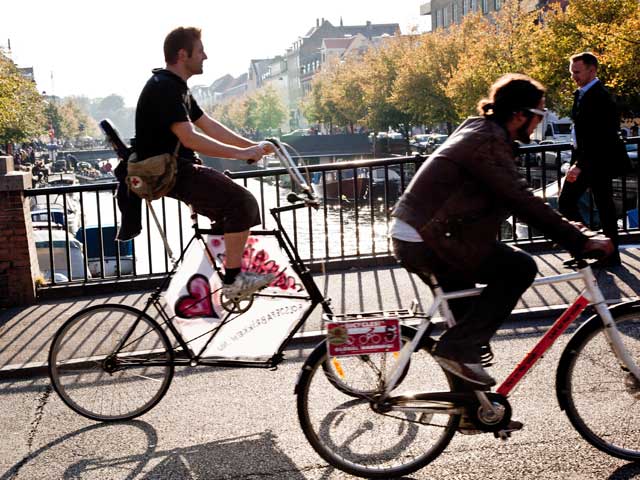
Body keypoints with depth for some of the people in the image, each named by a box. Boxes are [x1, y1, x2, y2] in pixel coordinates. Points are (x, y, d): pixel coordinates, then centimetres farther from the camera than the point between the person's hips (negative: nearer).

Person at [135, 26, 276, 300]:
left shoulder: (176, 87, 16)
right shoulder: (163, 88, -17)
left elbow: (208, 125, 16)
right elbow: (189, 138, -26)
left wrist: (252, 146, 9)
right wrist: (240, 153, -23)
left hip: (179, 167, 11)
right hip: (167, 172, -11)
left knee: (243, 202, 9)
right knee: (241, 202, -19)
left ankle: (237, 273, 13)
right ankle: (233, 281, -13)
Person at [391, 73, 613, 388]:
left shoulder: (479, 131, 16)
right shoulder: (489, 142, -16)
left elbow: (514, 197, 23)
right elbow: (523, 202, -24)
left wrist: (563, 224, 19)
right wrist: (580, 242, -21)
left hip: (411, 237, 11)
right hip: (428, 242, -11)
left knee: (465, 309, 24)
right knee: (520, 268, -10)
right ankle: (459, 348, -8)